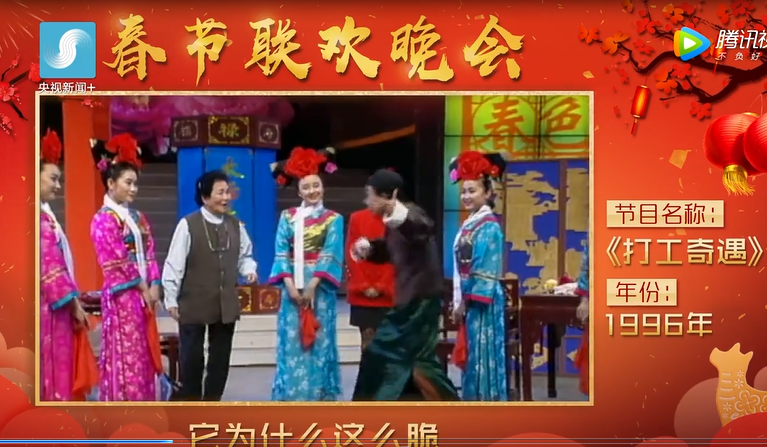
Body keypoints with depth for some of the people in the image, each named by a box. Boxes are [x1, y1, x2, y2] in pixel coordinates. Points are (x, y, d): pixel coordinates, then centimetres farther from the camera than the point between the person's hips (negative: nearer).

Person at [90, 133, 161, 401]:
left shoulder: (136, 217, 14)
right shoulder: (104, 219, -9)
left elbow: (148, 253, 11)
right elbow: (117, 261, -13)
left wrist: (154, 285, -2)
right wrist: (142, 286, -9)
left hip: (143, 293, 8)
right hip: (122, 295, -8)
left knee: (143, 354, 9)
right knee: (125, 354, -6)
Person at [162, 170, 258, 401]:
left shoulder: (235, 225, 4)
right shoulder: (188, 225, -11)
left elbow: (245, 255, 16)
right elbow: (174, 264, -9)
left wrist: (248, 270, -7)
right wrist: (171, 300, -9)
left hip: (226, 304, 5)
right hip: (193, 304, -5)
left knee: (220, 359, 11)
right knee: (192, 359, 4)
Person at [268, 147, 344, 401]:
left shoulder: (333, 219, 4)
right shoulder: (287, 217, 8)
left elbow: (331, 255, -5)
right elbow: (281, 253, 2)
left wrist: (312, 284, -14)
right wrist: (289, 283, -11)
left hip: (320, 288, -1)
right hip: (293, 286, 1)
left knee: (319, 342, 0)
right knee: (291, 342, 0)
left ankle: (319, 397, 5)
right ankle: (291, 397, 6)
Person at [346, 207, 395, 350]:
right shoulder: (356, 219, 4)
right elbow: (352, 255, 2)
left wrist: (381, 287, -10)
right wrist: (363, 286, -6)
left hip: (387, 294, -1)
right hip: (361, 294, 1)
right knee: (367, 335, 3)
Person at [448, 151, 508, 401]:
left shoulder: (489, 227, -11)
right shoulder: (468, 225, 14)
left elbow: (486, 271, -15)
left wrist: (467, 302, -14)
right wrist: (458, 302, 12)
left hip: (482, 302, -9)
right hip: (469, 301, 9)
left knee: (482, 354, -5)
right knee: (471, 355, 11)